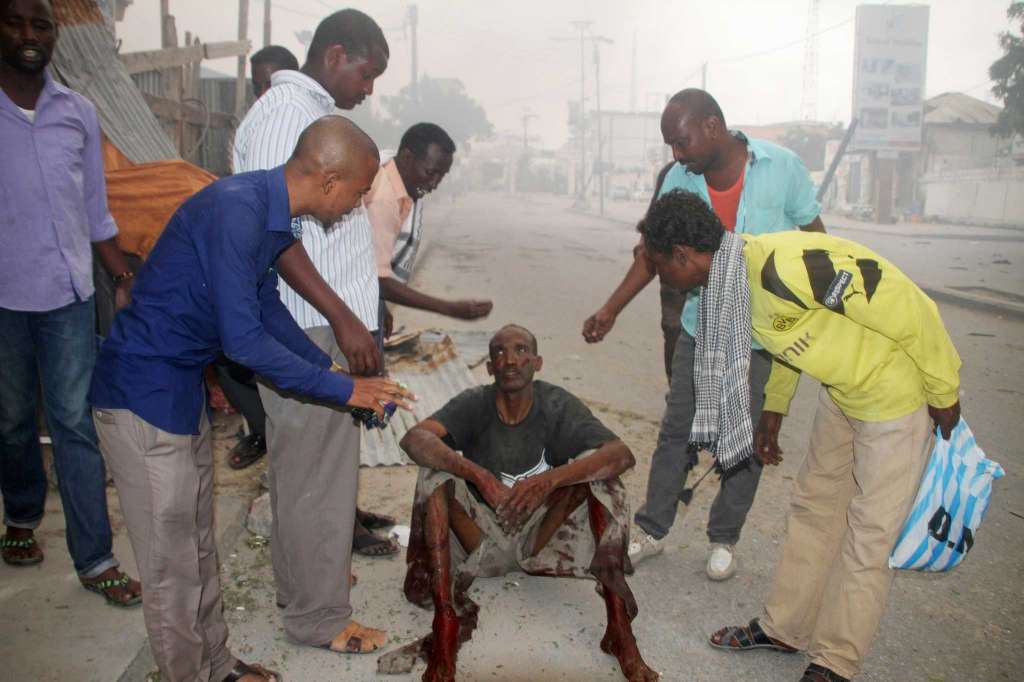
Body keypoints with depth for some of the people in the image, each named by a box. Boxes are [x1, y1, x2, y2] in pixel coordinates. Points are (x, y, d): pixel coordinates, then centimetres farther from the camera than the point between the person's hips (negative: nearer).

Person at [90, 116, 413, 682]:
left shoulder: (272, 212, 3)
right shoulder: (235, 210, -27)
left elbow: (267, 306, 16)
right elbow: (244, 340, -29)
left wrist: (330, 367, 11)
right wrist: (342, 390, -21)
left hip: (184, 387, 10)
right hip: (142, 395, -10)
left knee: (198, 543, 21)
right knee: (171, 563, 4)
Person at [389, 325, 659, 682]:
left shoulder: (558, 406, -11)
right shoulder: (473, 404, -11)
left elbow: (623, 454, -26)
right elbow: (413, 438, -29)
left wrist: (550, 479, -40)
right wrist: (475, 473, -44)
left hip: (540, 537, 0)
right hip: (484, 540, 0)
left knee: (596, 466, -23)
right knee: (436, 469, -24)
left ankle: (620, 629, -26)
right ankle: (446, 626, -31)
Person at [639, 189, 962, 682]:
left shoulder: (783, 266, -34)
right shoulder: (731, 281, -6)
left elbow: (909, 309, -27)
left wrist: (944, 392, -15)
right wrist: (774, 409, 14)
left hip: (896, 397, -8)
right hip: (843, 393, 9)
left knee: (866, 536, 1)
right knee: (813, 508, 15)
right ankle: (785, 628, 31)